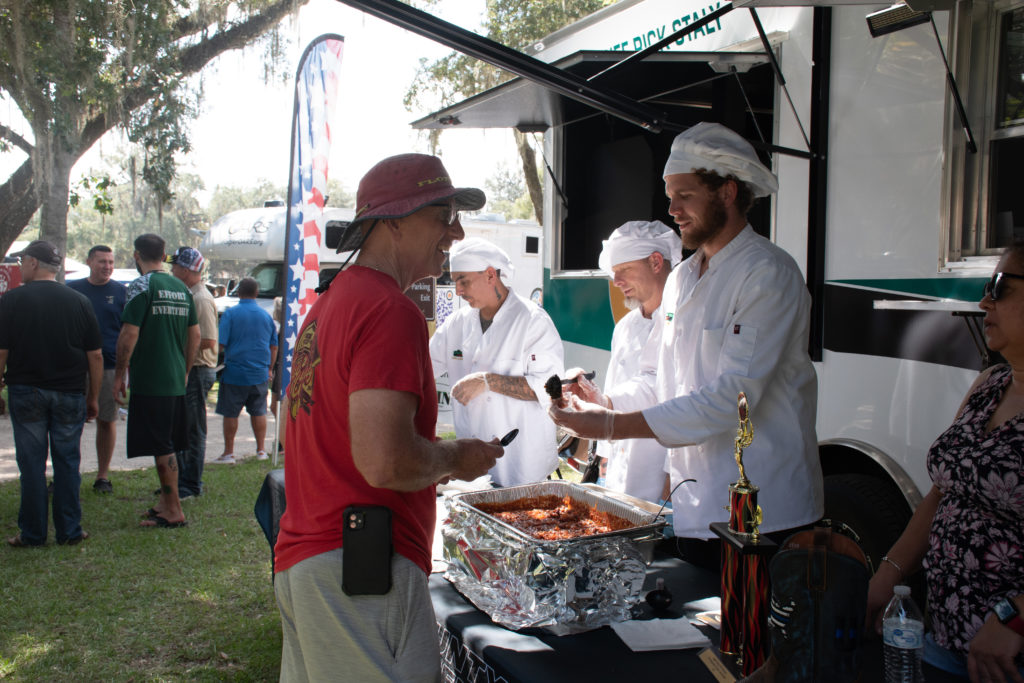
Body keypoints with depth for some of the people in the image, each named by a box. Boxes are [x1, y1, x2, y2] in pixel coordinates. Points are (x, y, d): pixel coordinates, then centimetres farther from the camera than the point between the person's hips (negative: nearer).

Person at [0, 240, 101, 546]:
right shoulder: (79, 301, 1)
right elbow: (95, 355, 1)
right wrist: (93, 397, 8)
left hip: (25, 392, -1)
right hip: (70, 394, 2)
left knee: (31, 463, 5)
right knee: (67, 462, 8)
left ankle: (32, 533, 11)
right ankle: (70, 531, 12)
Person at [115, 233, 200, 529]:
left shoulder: (142, 285, -10)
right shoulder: (181, 288, 11)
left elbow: (130, 334, -15)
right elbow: (195, 335, 14)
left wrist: (120, 373, -6)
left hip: (149, 381, -7)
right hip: (176, 381, 7)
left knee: (162, 448, -3)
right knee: (167, 446, 16)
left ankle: (174, 511, 1)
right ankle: (166, 501, 25)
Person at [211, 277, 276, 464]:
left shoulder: (230, 313, -7)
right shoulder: (266, 315, 6)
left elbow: (220, 344, -13)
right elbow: (274, 346, 12)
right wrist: (269, 368, 22)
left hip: (235, 373, -4)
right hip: (260, 374, 4)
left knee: (230, 413, 5)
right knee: (258, 412, 13)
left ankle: (229, 453, 9)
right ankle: (261, 450, 17)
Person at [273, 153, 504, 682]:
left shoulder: (330, 301, 16)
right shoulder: (391, 310, -15)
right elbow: (385, 461, -25)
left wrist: (436, 462, 20)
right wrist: (455, 458, -6)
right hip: (364, 564, -10)